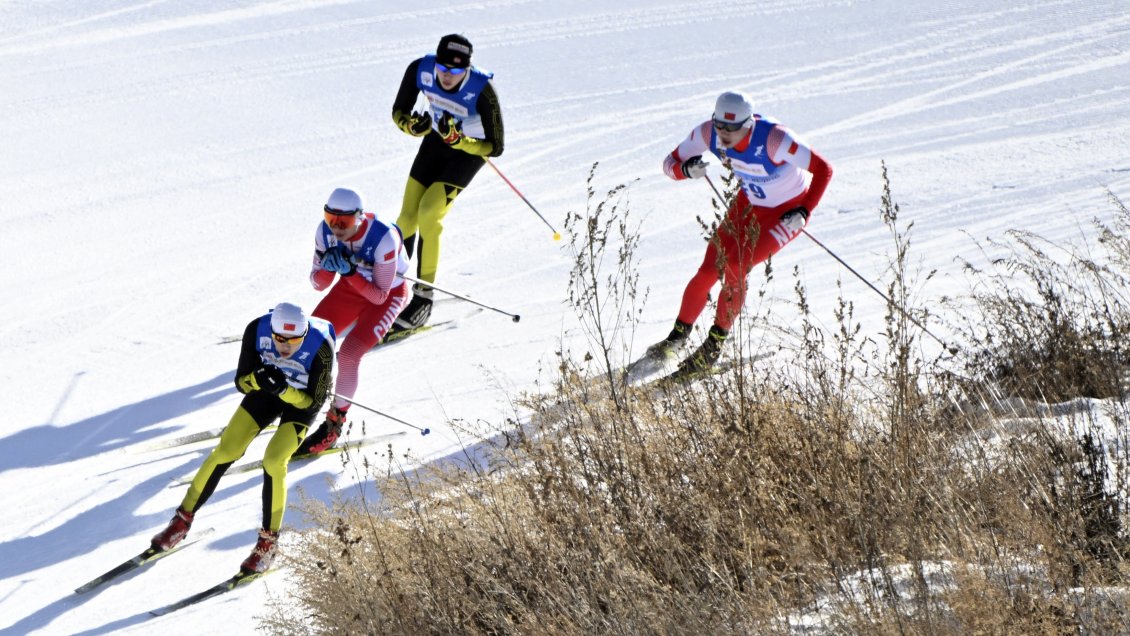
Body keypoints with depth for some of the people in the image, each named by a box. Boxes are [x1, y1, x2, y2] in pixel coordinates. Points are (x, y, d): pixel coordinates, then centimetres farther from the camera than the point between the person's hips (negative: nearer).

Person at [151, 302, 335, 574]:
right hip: (266, 390, 3)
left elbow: (314, 402, -25)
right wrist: (257, 379, -41)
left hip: (301, 401, -3)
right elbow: (241, 383, -18)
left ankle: (268, 543, -6)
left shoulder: (320, 347, -36)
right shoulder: (257, 330, -29)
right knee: (226, 451, -6)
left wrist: (284, 390, -44)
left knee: (274, 461, -22)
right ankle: (183, 520, 12)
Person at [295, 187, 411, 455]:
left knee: (349, 352, -21)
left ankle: (334, 424, -5)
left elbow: (380, 295, -27)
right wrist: (327, 268, -32)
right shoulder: (325, 231, -20)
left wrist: (350, 273, -40)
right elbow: (319, 284, -10)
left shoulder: (383, 239, -35)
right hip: (350, 288, 5)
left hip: (388, 294, -5)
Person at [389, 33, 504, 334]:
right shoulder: (420, 70, -23)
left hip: (472, 148, -5)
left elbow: (495, 148, -25)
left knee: (429, 214, -20)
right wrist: (411, 126, -31)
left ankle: (423, 298, -9)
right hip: (437, 139, 5)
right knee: (408, 216, 2)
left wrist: (457, 140, -39)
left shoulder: (482, 91, -34)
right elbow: (399, 112, -8)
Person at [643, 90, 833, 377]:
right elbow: (670, 163, -10)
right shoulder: (708, 133, -21)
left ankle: (714, 346, -4)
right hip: (749, 203, 5)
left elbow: (823, 169, -30)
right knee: (710, 270, -5)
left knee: (735, 266, -20)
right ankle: (678, 337, 16)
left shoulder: (774, 139, -37)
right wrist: (687, 169, -33)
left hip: (788, 210, -5)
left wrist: (804, 211, -38)